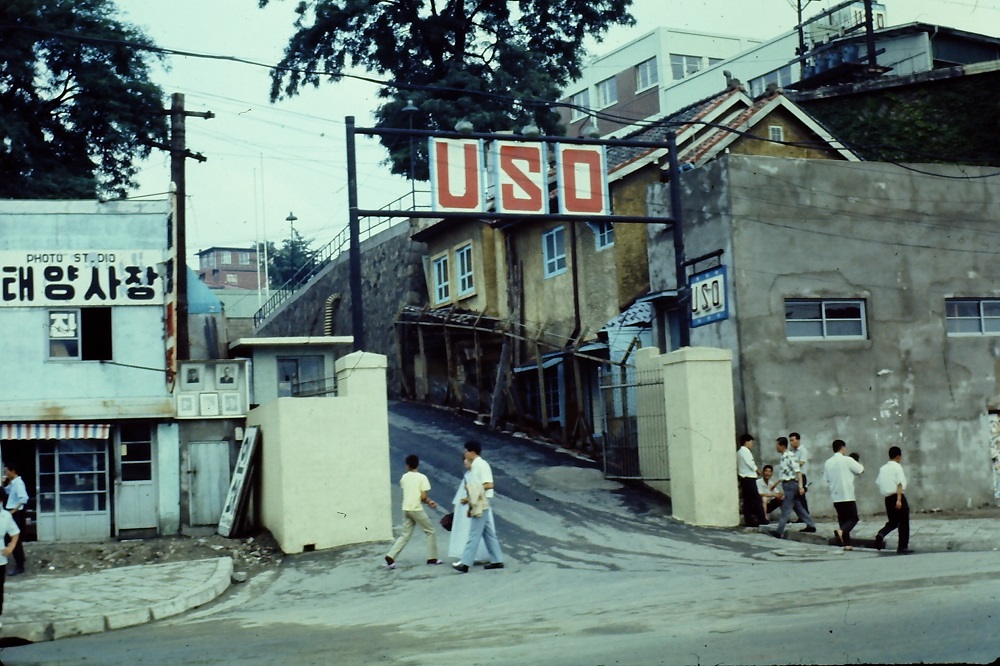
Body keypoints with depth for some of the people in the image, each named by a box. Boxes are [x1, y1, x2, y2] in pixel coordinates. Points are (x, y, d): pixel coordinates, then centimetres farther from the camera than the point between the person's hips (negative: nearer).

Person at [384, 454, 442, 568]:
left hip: (406, 509, 5)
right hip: (416, 509, -5)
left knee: (405, 535, 10)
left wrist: (428, 501, 17)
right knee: (430, 531, 10)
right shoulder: (422, 477, -8)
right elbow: (423, 496, -13)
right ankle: (432, 558, 11)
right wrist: (428, 501, 12)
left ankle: (391, 557, -3)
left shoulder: (404, 477, 9)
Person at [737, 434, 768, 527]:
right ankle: (762, 519, -6)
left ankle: (749, 521, 3)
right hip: (749, 478, -9)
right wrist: (757, 471, 1)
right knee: (756, 499, -6)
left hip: (743, 478, 9)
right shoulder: (746, 451, -10)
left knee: (747, 500, 5)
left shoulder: (739, 452, 18)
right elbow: (751, 464, -16)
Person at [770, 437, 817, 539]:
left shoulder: (790, 456, -15)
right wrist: (783, 489, 22)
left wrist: (801, 486, -23)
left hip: (791, 484, -9)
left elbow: (798, 472, -18)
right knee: (797, 507, 13)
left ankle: (779, 531, -6)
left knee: (786, 509, -7)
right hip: (787, 485, 9)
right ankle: (810, 525, 20)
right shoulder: (783, 457, 12)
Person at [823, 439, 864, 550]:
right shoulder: (847, 460, -10)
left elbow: (826, 479, 9)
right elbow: (860, 470, -1)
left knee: (842, 519, 14)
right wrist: (860, 465, 20)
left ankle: (846, 544, 11)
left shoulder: (828, 463, 4)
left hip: (835, 496, 5)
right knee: (853, 518, 4)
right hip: (847, 495, -5)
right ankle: (841, 531, -22)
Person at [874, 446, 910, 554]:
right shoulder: (897, 467, -8)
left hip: (887, 498, 6)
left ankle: (881, 534, -14)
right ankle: (903, 547, 7)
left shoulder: (883, 468, 10)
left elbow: (878, 482, 12)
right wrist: (899, 500, -22)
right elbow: (899, 484, -16)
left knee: (892, 522, 15)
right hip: (897, 497, -6)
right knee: (903, 523, 6)